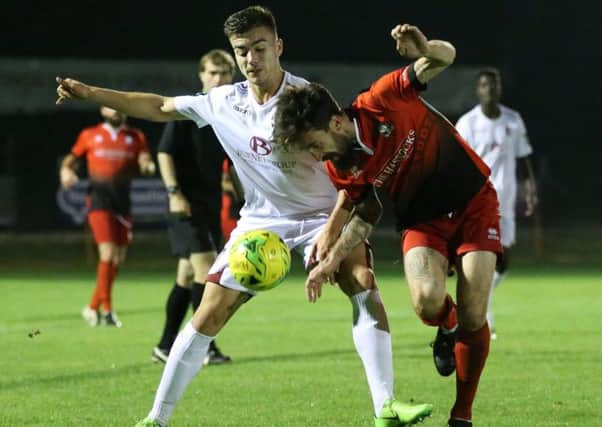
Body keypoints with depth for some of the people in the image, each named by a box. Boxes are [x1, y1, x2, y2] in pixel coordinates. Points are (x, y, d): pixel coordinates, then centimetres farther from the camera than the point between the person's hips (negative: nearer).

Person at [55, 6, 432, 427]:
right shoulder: (222, 103, -3)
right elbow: (160, 107, 13)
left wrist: (332, 228, -29)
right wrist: (90, 92, 10)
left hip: (321, 215, -3)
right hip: (261, 220, 3)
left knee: (364, 286, -27)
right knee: (209, 314, -5)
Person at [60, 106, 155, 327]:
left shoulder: (135, 137, 12)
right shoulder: (90, 135, 9)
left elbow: (145, 159, 1)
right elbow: (71, 158, 15)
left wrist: (148, 166, -22)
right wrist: (66, 170, -7)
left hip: (123, 200, 4)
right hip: (99, 197, -4)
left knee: (118, 258, 5)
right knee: (108, 253, -17)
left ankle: (93, 307, 18)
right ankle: (106, 309, -14)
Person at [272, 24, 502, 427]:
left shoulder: (383, 102, -25)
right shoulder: (340, 170, -13)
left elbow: (446, 56, -21)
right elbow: (366, 213, 4)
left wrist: (423, 50, -44)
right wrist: (333, 258, -9)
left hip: (474, 204, -2)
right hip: (423, 222, 2)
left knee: (473, 317, -12)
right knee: (427, 300, -27)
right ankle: (447, 327, 11)